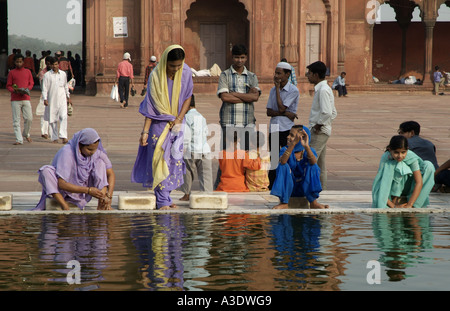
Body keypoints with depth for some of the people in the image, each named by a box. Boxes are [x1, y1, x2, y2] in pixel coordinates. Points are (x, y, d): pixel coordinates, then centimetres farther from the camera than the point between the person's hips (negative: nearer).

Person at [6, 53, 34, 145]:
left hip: (26, 98, 2)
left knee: (29, 118, -4)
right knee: (16, 120, -4)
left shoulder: (28, 71, 11)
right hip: (15, 99, -2)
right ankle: (19, 140, -1)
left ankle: (26, 134, 23)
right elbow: (8, 86, 5)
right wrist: (14, 90, -15)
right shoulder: (11, 73, 5)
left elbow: (31, 83, 13)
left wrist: (27, 89, -8)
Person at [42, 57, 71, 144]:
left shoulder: (63, 74, 9)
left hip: (62, 99, 1)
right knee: (52, 119, 3)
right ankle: (54, 137, 13)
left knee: (64, 117, -14)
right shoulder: (47, 75, 0)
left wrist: (68, 97, 24)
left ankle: (63, 136, -15)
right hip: (52, 100, -1)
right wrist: (45, 99, -11)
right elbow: (44, 88, -2)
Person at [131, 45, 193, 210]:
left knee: (175, 159, 4)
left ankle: (165, 197, 13)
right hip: (159, 123, -4)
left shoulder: (186, 72, -6)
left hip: (176, 124, 4)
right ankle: (162, 201, -9)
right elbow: (150, 106, -14)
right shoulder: (156, 76, -16)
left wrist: (179, 119, -7)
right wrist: (145, 131, -17)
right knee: (160, 160, -10)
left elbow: (188, 97, 5)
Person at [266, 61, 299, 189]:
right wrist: (285, 113, -11)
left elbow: (281, 108, -15)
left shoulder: (293, 91, -6)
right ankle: (272, 184, 14)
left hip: (286, 129, -5)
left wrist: (278, 88, -9)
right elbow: (269, 112, 6)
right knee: (274, 158, 7)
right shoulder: (273, 90, 11)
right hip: (273, 129, 5)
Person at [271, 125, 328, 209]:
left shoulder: (309, 150, -6)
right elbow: (282, 161, -32)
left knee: (313, 166, -23)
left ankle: (313, 202, -23)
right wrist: (293, 144, -44)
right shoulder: (285, 149, -7)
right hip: (288, 187, 0)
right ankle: (284, 203, -24)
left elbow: (313, 162, -31)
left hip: (305, 188, 0)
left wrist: (306, 146, -47)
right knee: (283, 166, -25)